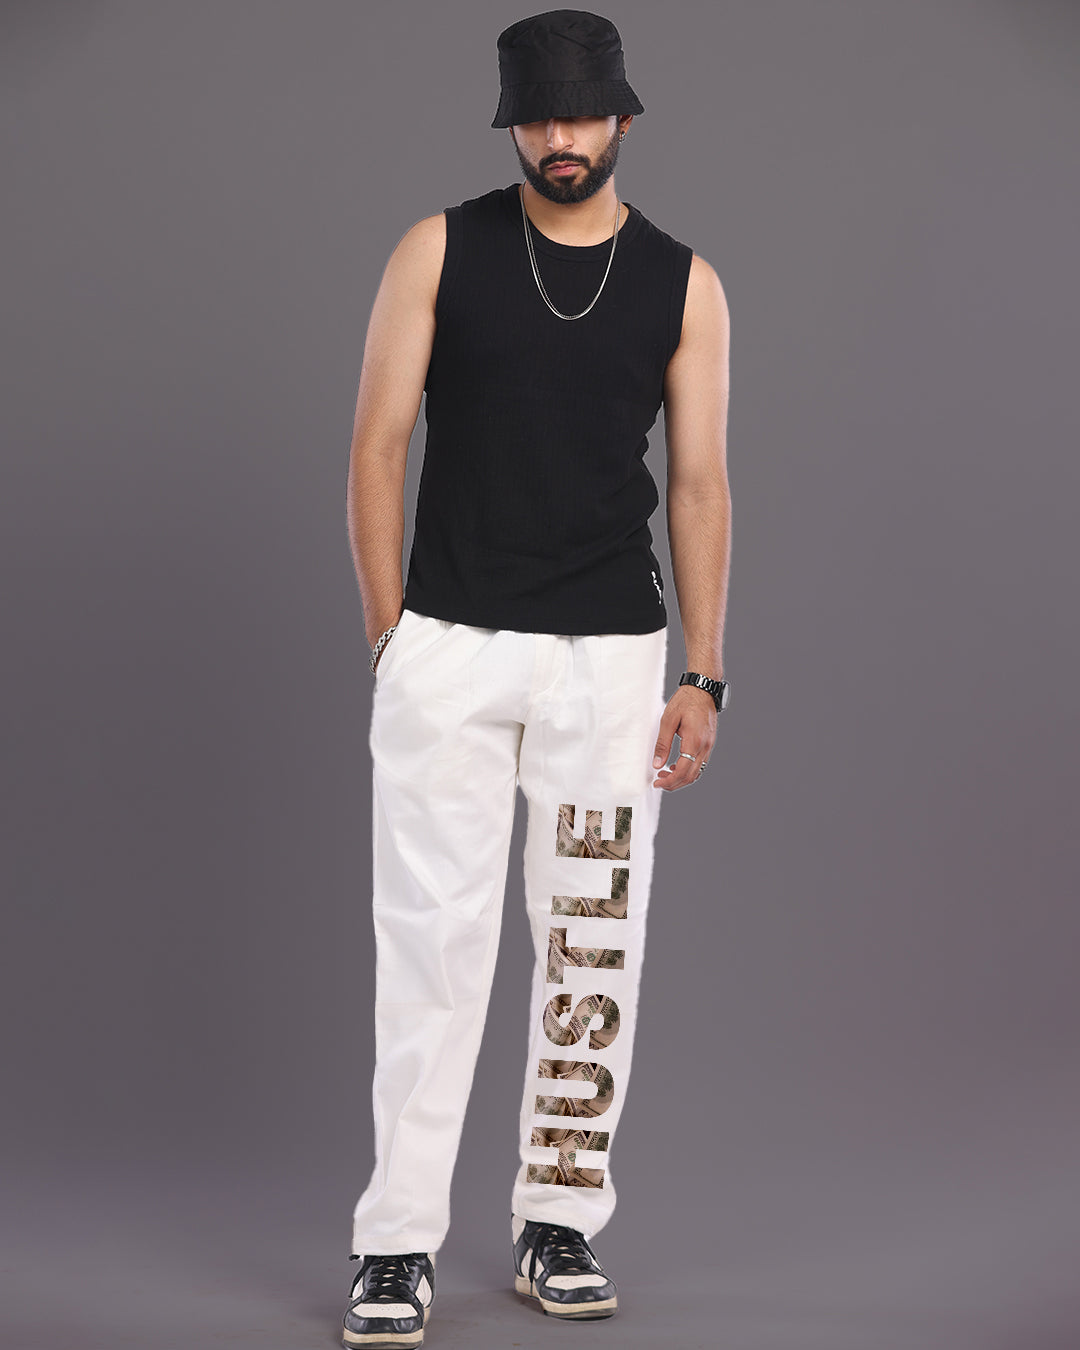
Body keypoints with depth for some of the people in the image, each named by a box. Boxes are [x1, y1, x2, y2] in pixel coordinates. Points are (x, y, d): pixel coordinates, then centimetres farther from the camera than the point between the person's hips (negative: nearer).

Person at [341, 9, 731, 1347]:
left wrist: (702, 677, 0)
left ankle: (557, 1226, 18)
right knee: (432, 939, -4)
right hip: (449, 648, -2)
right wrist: (389, 635, -3)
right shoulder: (441, 251, 2)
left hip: (611, 656, 2)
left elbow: (700, 485, 6)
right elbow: (378, 445, 2)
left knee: (593, 948, 6)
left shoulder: (681, 284, 6)